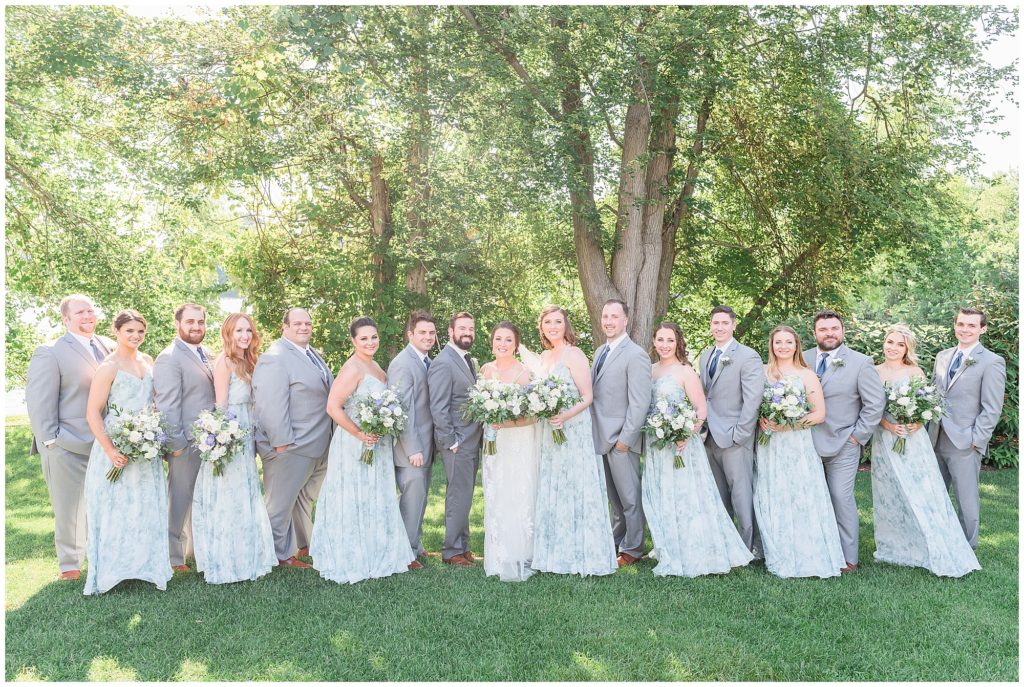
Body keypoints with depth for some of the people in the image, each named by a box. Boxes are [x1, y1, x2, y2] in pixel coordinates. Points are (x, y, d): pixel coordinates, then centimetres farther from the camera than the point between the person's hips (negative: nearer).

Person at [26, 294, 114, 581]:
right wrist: (49, 440, -13)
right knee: (68, 507, 9)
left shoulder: (108, 347, 8)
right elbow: (39, 402, -9)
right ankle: (69, 565, 25)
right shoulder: (50, 353, -7)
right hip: (68, 446, -4)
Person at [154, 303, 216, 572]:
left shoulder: (207, 355, 13)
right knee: (179, 500, 4)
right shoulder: (169, 358, -11)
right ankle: (174, 558, 17)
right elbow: (167, 405, -15)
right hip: (186, 444, -7)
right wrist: (176, 444, -16)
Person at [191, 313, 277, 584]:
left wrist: (252, 438, 11)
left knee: (245, 500, 14)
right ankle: (226, 563, 7)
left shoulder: (248, 362, 13)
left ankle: (245, 558, 24)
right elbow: (221, 405, -14)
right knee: (228, 501, -2)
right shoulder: (224, 362, -10)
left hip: (246, 439, 8)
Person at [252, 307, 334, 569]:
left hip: (317, 446, 9)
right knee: (281, 502, 6)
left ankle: (302, 544, 36)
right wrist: (282, 441, -24)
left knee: (304, 499, 21)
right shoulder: (275, 358, -17)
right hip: (289, 447, -9)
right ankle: (281, 555, 18)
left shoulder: (313, 354, 13)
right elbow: (272, 404, -23)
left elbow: (329, 392, 22)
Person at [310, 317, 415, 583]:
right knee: (355, 500, 2)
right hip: (356, 446, -9)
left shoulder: (376, 366, 9)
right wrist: (359, 434, -22)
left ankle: (374, 555, 32)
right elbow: (333, 407, -24)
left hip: (377, 445, 9)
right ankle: (352, 560, 16)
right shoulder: (352, 368, -18)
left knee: (376, 500, 18)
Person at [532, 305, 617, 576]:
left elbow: (588, 397, -13)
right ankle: (558, 553, 22)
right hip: (549, 434, 8)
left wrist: (566, 416, -27)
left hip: (573, 431, -8)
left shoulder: (574, 355, -9)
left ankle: (582, 555, 8)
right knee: (551, 493, 12)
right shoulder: (543, 357, 13)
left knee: (574, 491, -3)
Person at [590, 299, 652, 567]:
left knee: (629, 497, 5)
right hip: (600, 437, 7)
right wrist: (592, 431, 8)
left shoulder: (636, 355, -11)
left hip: (621, 439, -7)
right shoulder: (599, 352, 14)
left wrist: (625, 438, -17)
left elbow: (639, 403, -15)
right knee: (614, 496, 17)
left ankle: (632, 549, 17)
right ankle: (616, 541, 28)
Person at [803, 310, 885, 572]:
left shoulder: (861, 363, -4)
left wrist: (858, 435, -7)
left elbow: (876, 403, -5)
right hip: (807, 443, 3)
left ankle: (849, 558, 10)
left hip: (843, 445, -3)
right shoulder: (803, 359, 5)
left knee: (841, 499, -2)